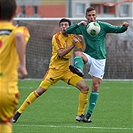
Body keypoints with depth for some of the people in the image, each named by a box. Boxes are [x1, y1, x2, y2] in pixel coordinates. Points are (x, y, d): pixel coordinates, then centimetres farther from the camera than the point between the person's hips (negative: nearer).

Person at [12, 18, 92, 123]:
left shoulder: (72, 37, 5)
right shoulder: (56, 37, -11)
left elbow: (83, 49, -2)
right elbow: (60, 53, -23)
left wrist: (82, 39, -16)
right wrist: (72, 45, -29)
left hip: (66, 70, 5)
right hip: (55, 70, -5)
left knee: (85, 88, -7)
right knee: (40, 91, -14)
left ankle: (80, 115, 4)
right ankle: (19, 112, -3)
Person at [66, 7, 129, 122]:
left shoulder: (103, 26, -2)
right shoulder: (83, 28, 4)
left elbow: (118, 30, -6)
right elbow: (67, 31, 1)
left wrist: (124, 27, -29)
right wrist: (79, 24, -14)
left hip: (99, 59, -2)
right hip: (88, 56, 2)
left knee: (96, 86, -4)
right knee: (78, 53, -31)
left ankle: (90, 113, 2)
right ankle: (79, 70, -61)